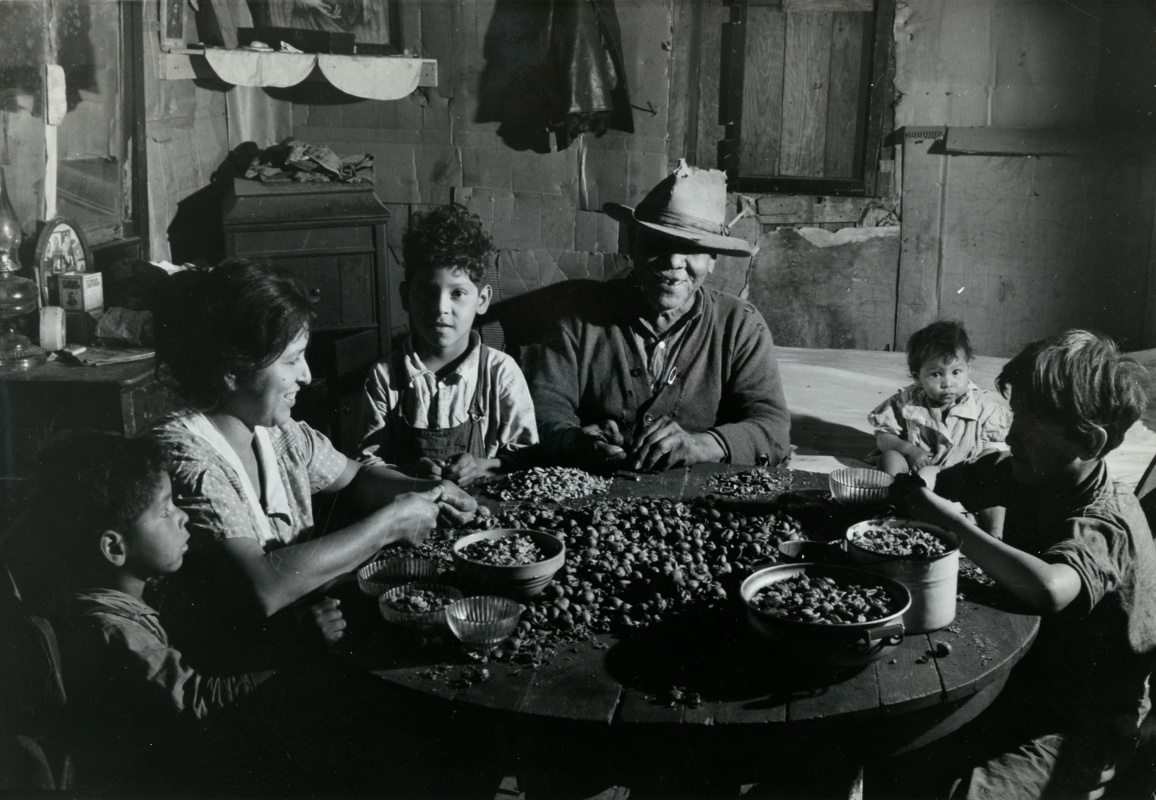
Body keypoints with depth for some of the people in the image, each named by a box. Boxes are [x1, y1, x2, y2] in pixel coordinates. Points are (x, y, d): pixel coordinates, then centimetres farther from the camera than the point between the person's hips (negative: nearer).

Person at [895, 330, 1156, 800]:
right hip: (1022, 679, 7)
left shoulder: (1103, 526, -26)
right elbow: (940, 480, 12)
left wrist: (949, 520, -36)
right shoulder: (1026, 474, -4)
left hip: (1080, 733, -7)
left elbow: (1049, 590, -48)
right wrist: (918, 483, -12)